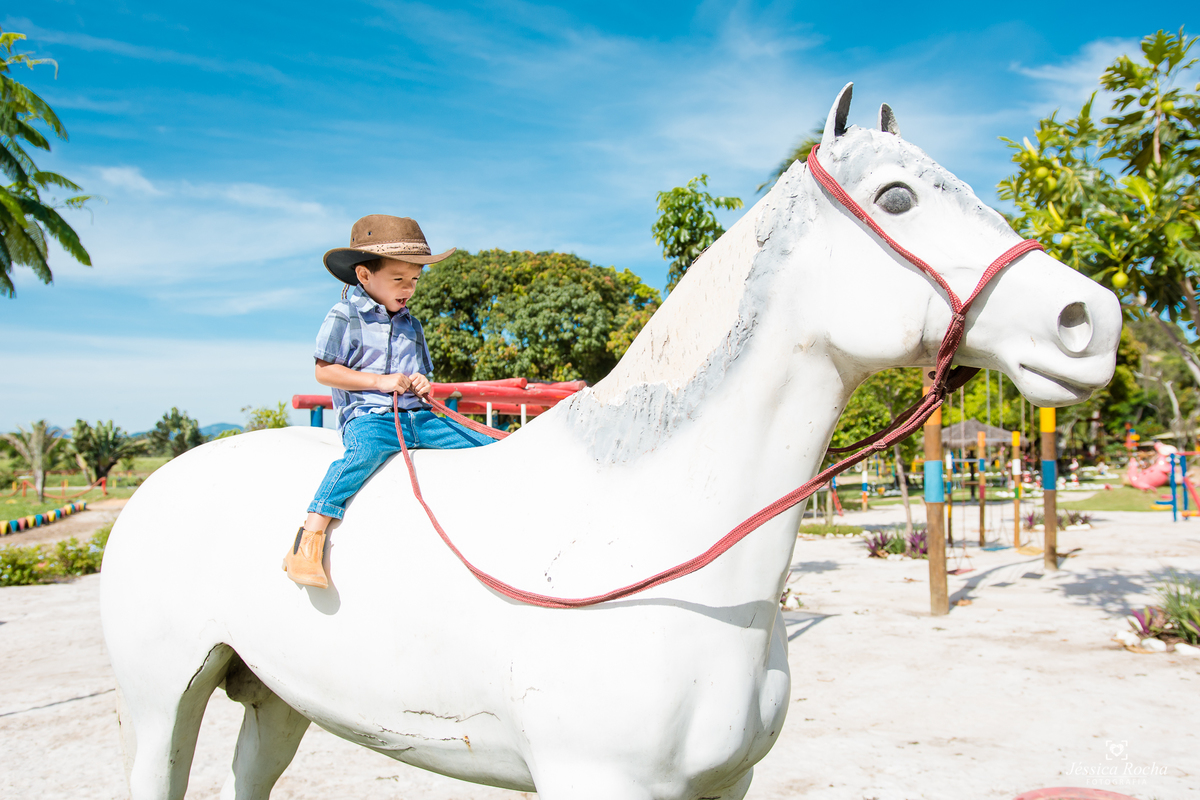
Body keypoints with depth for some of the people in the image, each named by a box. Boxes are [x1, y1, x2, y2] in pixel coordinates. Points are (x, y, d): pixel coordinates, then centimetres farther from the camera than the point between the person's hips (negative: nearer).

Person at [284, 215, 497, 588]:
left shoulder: (410, 325, 19)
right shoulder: (344, 317, 0)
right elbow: (324, 371, -4)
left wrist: (422, 383, 2)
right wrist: (379, 381, -13)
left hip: (417, 416, 6)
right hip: (367, 416, -6)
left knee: (486, 447, -7)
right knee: (366, 452, -40)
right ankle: (309, 540, -39)